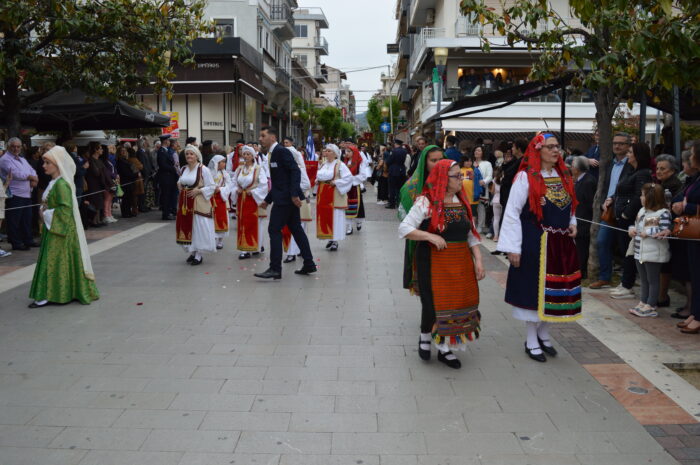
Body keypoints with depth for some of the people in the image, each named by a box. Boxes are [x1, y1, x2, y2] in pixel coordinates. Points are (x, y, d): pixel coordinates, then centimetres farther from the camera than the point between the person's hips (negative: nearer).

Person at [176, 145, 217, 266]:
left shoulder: (203, 169, -10)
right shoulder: (183, 169, 10)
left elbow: (212, 187, -9)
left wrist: (199, 190, -19)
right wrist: (179, 184, 5)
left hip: (198, 203, -6)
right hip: (185, 203, 6)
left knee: (198, 228, -3)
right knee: (187, 227, 9)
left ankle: (198, 255, 6)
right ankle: (192, 252, 24)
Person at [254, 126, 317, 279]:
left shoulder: (281, 151, -12)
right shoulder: (273, 154, 17)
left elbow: (295, 171, -21)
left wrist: (294, 194, -26)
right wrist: (268, 200, 21)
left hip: (286, 198, -10)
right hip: (288, 198, 10)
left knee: (274, 230, -7)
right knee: (296, 229, 12)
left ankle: (275, 269, -5)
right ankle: (309, 264, 18)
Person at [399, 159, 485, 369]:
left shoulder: (462, 202, 10)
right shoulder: (426, 202, -9)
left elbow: (471, 235, 12)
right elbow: (404, 229, -12)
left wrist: (478, 261, 2)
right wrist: (431, 236, -21)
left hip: (461, 263, 6)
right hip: (433, 262, -5)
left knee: (457, 303, 5)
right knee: (434, 303, -5)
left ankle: (445, 348, 19)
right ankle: (425, 337, 26)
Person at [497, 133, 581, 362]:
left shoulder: (563, 177, 10)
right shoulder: (525, 177, -11)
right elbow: (512, 213, -13)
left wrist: (572, 224, 2)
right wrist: (513, 248, -16)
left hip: (561, 244, 6)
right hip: (535, 242, -6)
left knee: (554, 290, 12)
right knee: (534, 289, 3)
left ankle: (543, 335, 31)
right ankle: (531, 341, 17)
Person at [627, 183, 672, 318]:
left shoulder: (663, 213, -15)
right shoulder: (642, 210, 11)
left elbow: (665, 232, -21)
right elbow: (636, 224, 21)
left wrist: (648, 233, -21)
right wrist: (632, 229, 0)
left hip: (653, 254, -8)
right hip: (640, 252, 8)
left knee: (653, 280, 4)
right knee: (644, 280, 18)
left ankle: (650, 307, 10)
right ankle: (643, 303, 28)